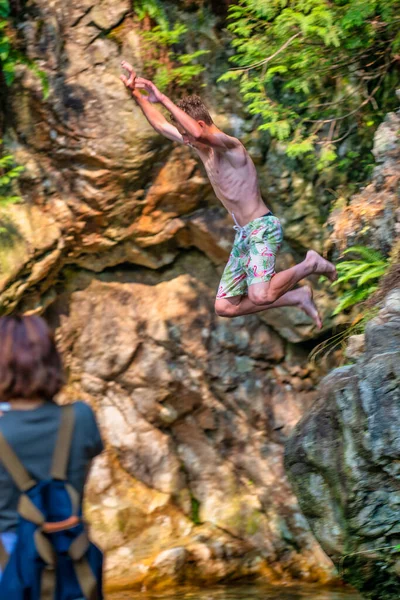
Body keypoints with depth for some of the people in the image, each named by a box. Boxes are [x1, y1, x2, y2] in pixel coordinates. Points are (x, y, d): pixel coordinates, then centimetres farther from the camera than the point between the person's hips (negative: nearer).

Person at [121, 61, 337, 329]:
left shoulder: (230, 146, -19)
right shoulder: (203, 146, 8)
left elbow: (200, 133, -41)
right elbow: (161, 125, 16)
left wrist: (163, 99, -38)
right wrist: (136, 94, 7)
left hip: (263, 229, -9)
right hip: (243, 235, 10)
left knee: (259, 296, -30)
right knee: (225, 307, 6)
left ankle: (310, 265, -2)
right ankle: (299, 298, 15)